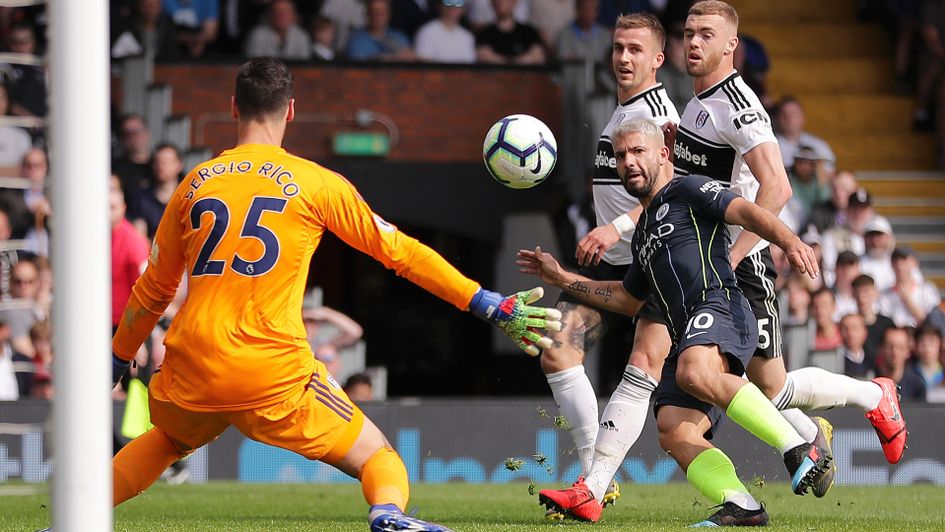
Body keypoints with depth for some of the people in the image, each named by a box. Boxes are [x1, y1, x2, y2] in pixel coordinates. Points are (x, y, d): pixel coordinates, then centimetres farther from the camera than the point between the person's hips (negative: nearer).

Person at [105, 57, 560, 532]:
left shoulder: (195, 183, 11)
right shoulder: (315, 183, 2)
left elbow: (153, 290, 20)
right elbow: (399, 252, 5)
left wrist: (116, 360, 35)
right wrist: (492, 307, 11)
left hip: (191, 369, 4)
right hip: (274, 376, -3)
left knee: (168, 439, 35)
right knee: (376, 457, 7)